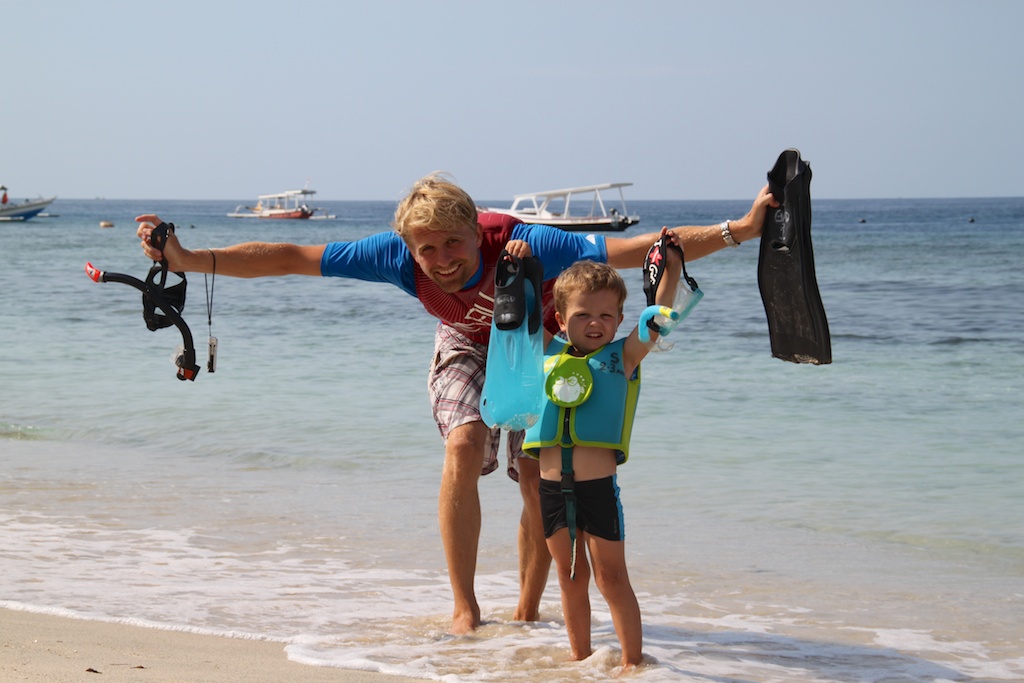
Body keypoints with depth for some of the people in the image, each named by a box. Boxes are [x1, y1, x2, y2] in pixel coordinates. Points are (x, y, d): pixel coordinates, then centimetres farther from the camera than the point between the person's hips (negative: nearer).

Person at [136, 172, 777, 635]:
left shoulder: (525, 244, -43)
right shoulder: (400, 258, -35)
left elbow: (639, 248, -45)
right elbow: (290, 257, -32)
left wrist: (736, 230, -52)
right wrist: (192, 259, -38)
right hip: (469, 345, 1)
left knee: (540, 482, -9)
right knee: (464, 447, -21)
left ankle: (528, 611, 13)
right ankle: (465, 610, -10)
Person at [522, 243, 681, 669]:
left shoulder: (623, 356, -1)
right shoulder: (547, 352, 8)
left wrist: (671, 270, -21)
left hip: (598, 485, -4)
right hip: (551, 486, 4)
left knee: (611, 577, 2)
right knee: (570, 577, 15)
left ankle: (632, 661, 10)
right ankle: (580, 657, 27)